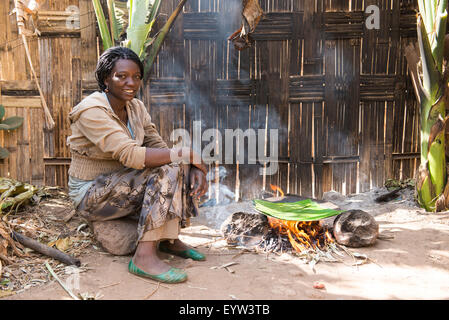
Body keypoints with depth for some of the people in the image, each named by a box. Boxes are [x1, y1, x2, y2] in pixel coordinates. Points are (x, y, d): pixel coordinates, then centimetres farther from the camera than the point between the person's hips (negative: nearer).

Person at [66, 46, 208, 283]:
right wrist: (188, 155, -29)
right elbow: (132, 155, -32)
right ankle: (144, 256, -26)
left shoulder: (136, 107, 4)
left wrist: (194, 168, -19)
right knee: (165, 172, -26)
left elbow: (159, 147, -1)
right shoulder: (92, 111, -21)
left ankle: (169, 238, -2)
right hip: (92, 194, -7)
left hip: (121, 182, 8)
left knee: (182, 167, -10)